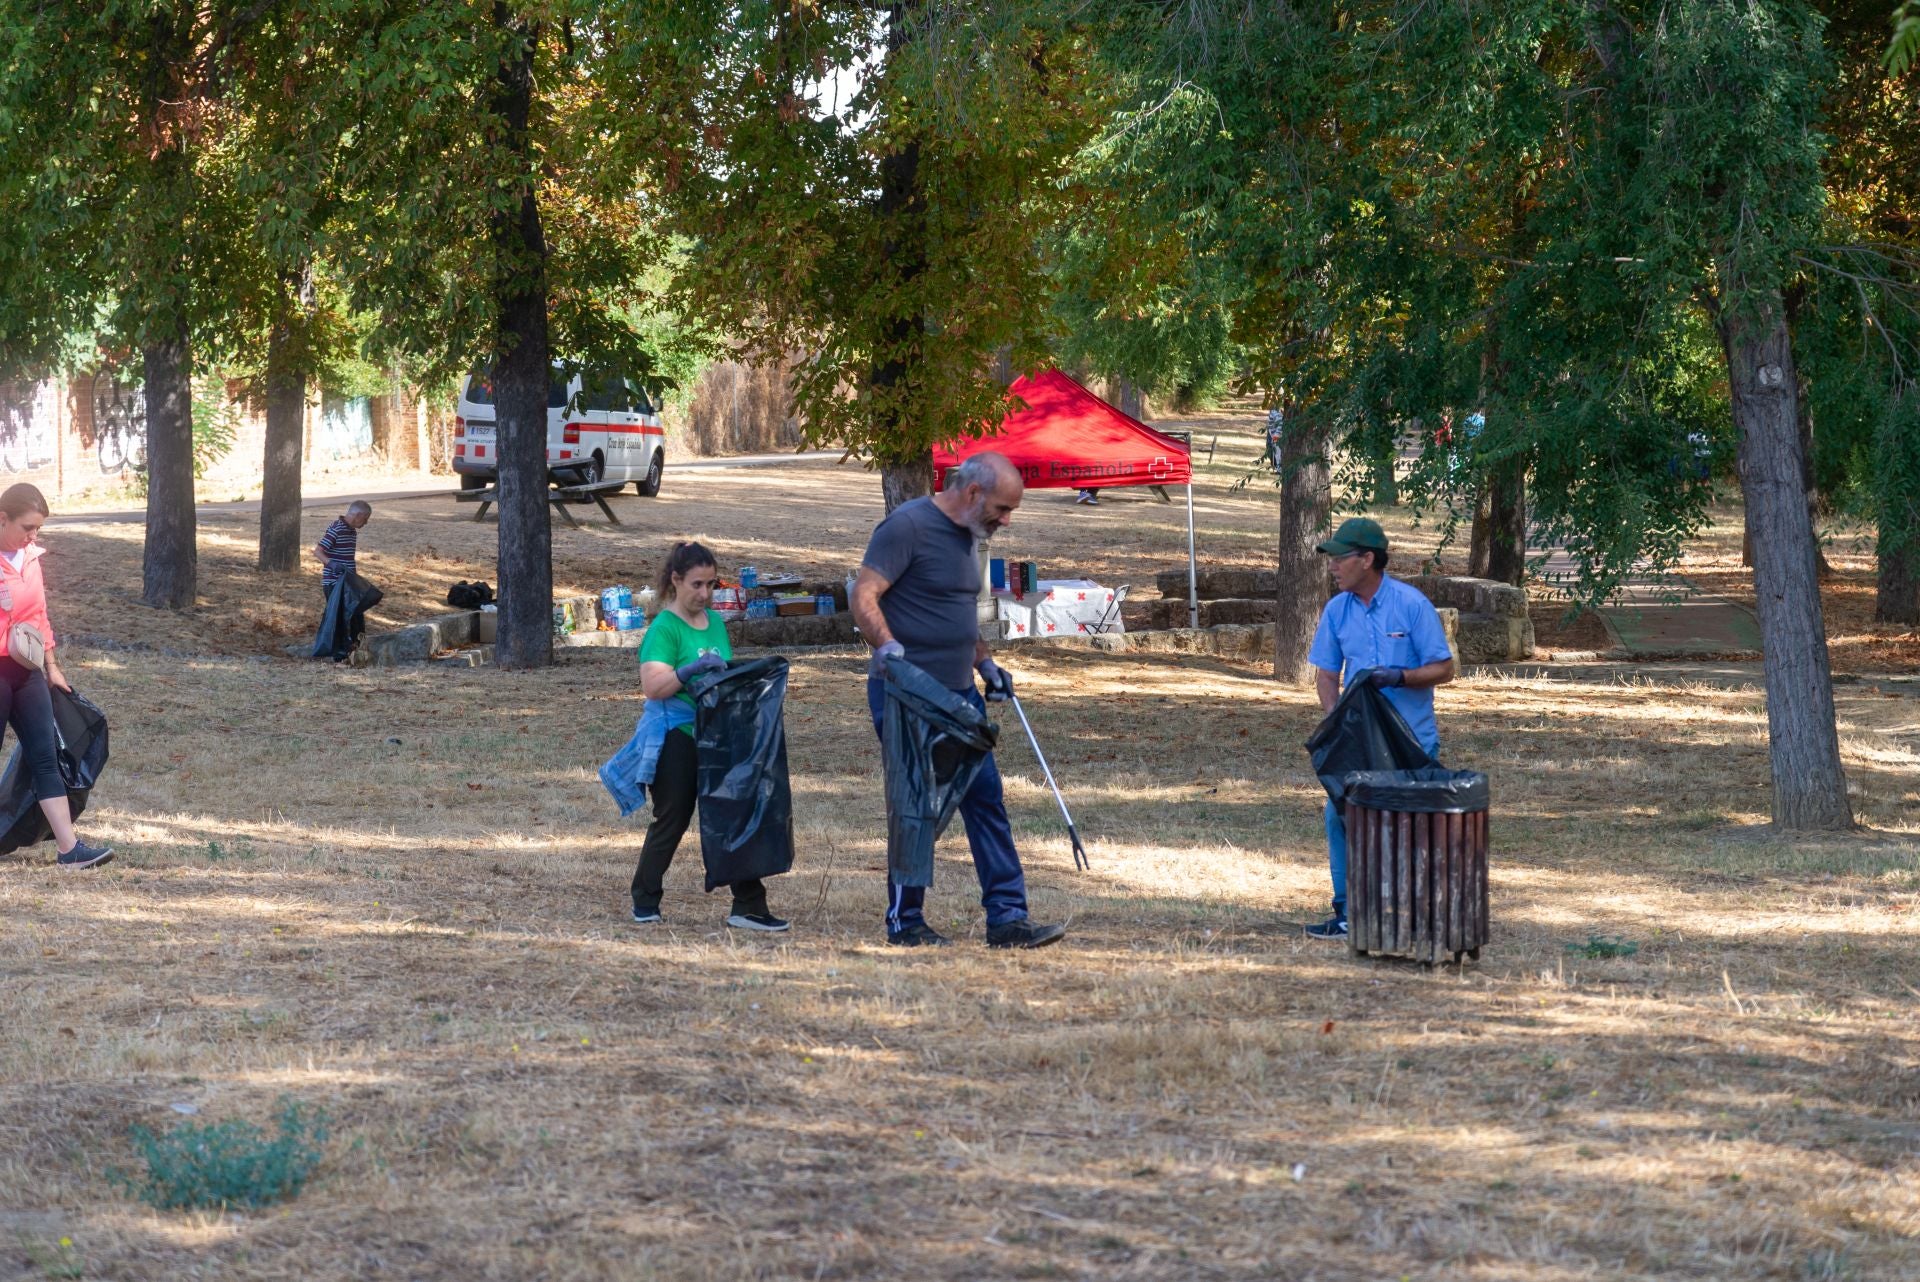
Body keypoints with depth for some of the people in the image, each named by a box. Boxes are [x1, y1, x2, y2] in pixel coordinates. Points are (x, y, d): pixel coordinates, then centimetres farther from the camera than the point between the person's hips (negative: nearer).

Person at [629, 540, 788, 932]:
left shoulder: (715, 621, 12)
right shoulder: (665, 627, -10)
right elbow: (653, 687, -20)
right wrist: (691, 670, -30)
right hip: (678, 740, -6)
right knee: (671, 821, 2)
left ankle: (748, 907, 4)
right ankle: (645, 903, 15)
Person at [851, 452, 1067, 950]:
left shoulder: (967, 536, 14)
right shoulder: (908, 526, -14)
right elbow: (864, 597, -20)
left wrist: (985, 662, 20)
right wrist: (888, 646, -36)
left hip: (957, 694, 9)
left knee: (986, 799, 4)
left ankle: (1007, 917, 5)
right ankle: (905, 922, 9)